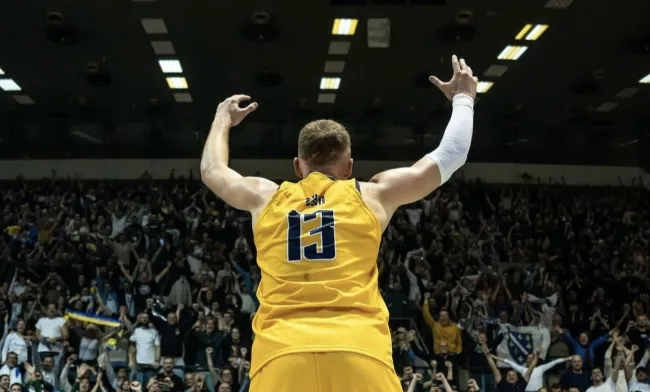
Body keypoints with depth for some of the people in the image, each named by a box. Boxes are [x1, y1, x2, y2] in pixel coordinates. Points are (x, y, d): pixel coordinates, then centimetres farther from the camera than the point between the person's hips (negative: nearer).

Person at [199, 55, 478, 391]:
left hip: (281, 352, 1)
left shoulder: (266, 197, 20)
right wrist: (463, 98, 43)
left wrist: (223, 119, 59)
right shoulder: (372, 195, 16)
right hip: (359, 349, -1)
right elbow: (450, 155, 27)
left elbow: (211, 171, 42)